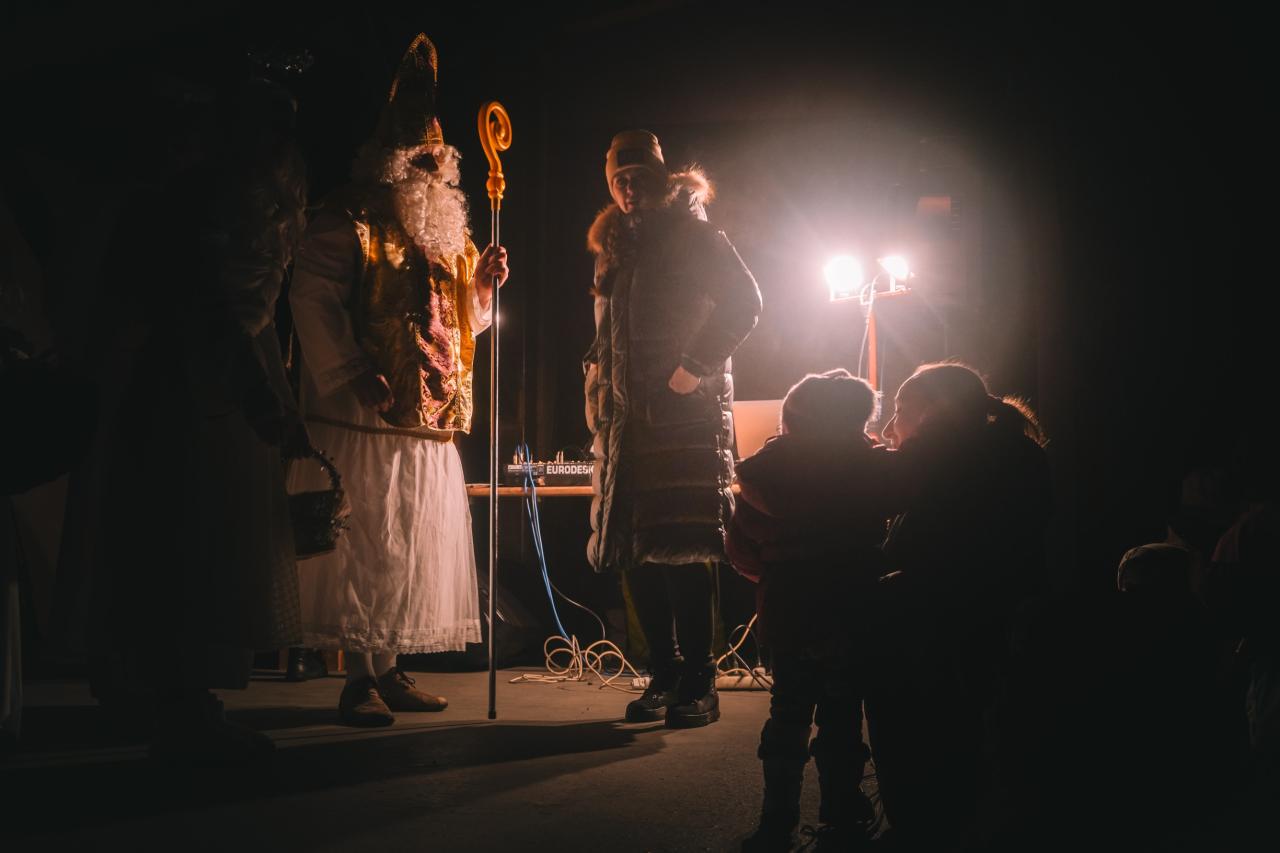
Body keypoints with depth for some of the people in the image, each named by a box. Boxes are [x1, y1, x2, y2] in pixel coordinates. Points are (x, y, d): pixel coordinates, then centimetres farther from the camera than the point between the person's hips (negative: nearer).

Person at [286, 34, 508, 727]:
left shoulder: (447, 234, 20)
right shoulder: (349, 221, -3)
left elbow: (462, 322, 24)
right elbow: (314, 303, -13)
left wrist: (482, 285, 4)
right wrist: (353, 376, -20)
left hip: (431, 425, 8)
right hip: (367, 424, -7)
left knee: (414, 549, 9)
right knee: (363, 548, -7)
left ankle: (388, 670, 17)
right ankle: (358, 679, -3)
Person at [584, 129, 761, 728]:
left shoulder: (691, 234, 0)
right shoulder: (614, 246, 19)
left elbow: (744, 301, -10)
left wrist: (694, 366, -13)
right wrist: (601, 386, 14)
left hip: (682, 409, -7)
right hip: (626, 412, 7)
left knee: (680, 549, -11)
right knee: (635, 551, 4)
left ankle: (698, 686, -7)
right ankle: (665, 679, 11)